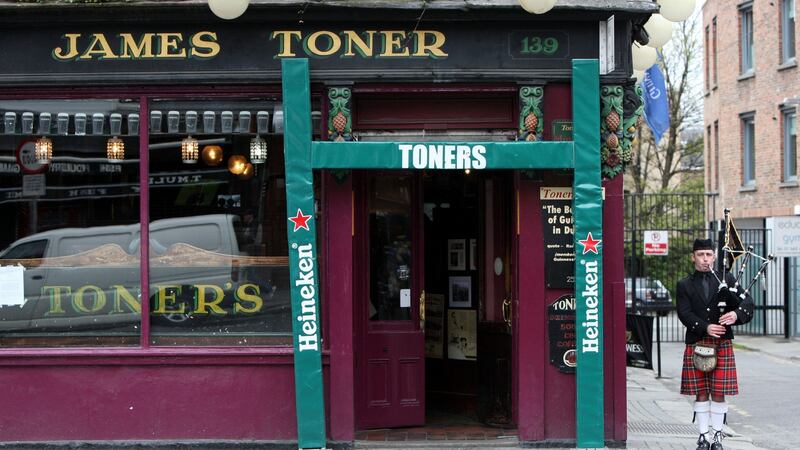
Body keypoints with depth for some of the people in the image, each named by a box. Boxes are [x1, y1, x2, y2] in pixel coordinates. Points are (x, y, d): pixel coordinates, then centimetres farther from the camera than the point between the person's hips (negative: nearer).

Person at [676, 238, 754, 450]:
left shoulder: (727, 279, 10)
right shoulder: (684, 285, 7)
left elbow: (748, 301, 1)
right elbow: (684, 313, -5)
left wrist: (736, 314, -21)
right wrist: (706, 327, -19)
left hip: (722, 344, 0)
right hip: (696, 344, 0)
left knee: (719, 392, 1)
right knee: (701, 393, 3)